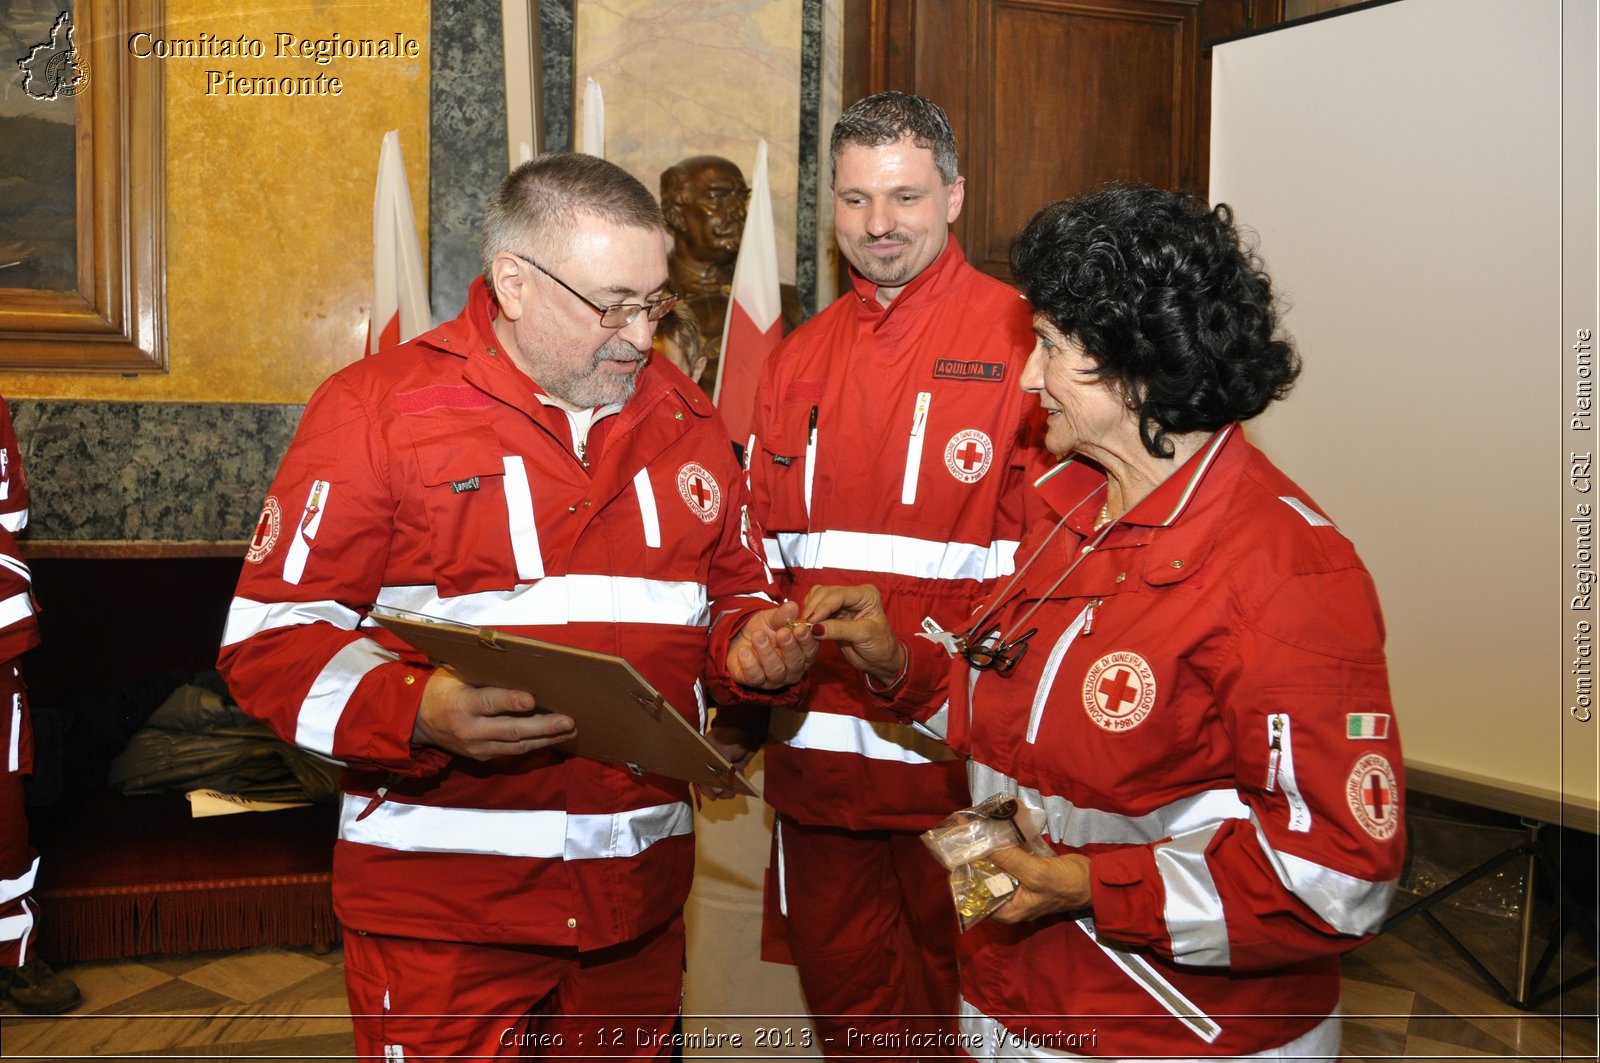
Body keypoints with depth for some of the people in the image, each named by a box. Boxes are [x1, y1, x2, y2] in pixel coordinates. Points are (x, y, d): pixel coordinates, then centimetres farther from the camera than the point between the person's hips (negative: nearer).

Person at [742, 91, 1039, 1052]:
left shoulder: (1020, 340, -7)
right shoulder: (802, 357, 11)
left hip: (959, 754, -5)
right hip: (818, 746, 5)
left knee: (962, 989, 13)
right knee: (842, 986, 18)